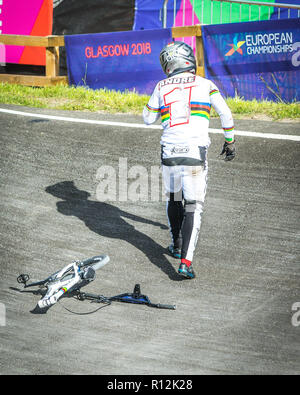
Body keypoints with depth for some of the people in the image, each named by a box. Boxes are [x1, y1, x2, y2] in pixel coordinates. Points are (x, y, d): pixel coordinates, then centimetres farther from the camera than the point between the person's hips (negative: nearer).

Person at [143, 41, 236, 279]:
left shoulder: (162, 87, 7)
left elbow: (148, 118, 18)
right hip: (195, 153, -2)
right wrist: (230, 141, 12)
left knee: (174, 198, 26)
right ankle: (186, 261, -13)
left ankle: (177, 245, 39)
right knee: (193, 208, 0)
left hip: (169, 152, 2)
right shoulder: (205, 85, 3)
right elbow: (225, 114, -1)